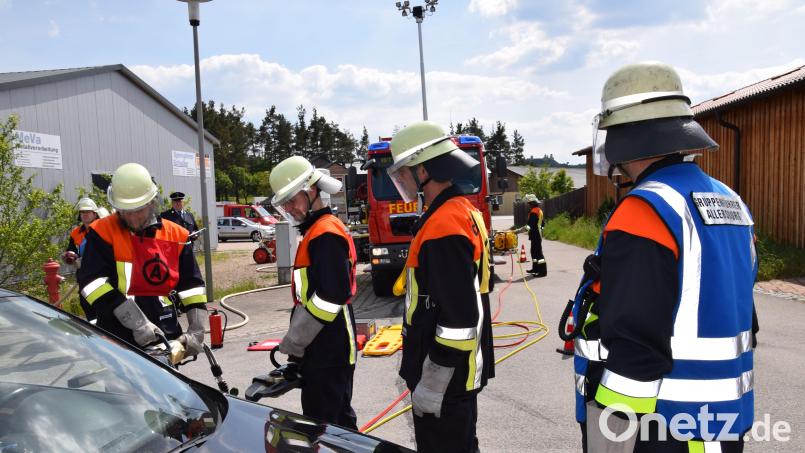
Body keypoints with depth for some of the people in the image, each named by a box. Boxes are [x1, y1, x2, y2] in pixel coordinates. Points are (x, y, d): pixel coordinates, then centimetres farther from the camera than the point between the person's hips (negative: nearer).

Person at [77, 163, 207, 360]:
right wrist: (138, 323, -20)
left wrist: (196, 331, -2)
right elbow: (93, 283, -14)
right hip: (119, 342, -3)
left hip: (166, 338, 3)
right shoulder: (102, 233, -4)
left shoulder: (176, 235, 6)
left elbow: (191, 285, 8)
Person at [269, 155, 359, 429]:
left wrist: (292, 345, -17)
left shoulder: (325, 235, -17)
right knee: (339, 418, 18)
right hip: (332, 345, 10)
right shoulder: (319, 231, 16)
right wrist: (297, 341, 19)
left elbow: (329, 297, -24)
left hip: (326, 348, -10)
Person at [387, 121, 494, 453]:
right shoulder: (467, 213, 9)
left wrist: (432, 383, -20)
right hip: (461, 370, 10)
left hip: (444, 375, -10)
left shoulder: (443, 226, -24)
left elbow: (458, 317, -27)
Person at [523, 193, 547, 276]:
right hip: (538, 234, 11)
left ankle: (543, 271, -10)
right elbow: (542, 223, 23)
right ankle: (535, 268, 27)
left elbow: (531, 225, -24)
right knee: (534, 251, 18)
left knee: (538, 252, -9)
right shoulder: (539, 210, 16)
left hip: (535, 234, -11)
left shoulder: (533, 212, -17)